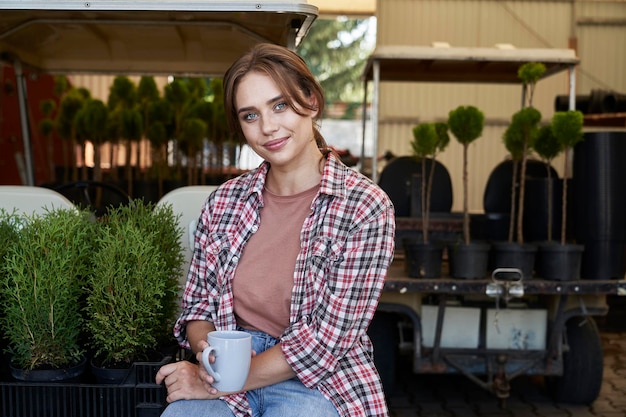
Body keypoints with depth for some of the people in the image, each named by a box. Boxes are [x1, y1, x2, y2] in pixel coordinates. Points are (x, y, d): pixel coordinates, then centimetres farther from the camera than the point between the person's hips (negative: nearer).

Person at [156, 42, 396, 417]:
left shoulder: (365, 207, -10)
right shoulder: (224, 201, 4)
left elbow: (323, 341, -13)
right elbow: (198, 305, 12)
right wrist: (208, 350, -12)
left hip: (318, 384, -2)